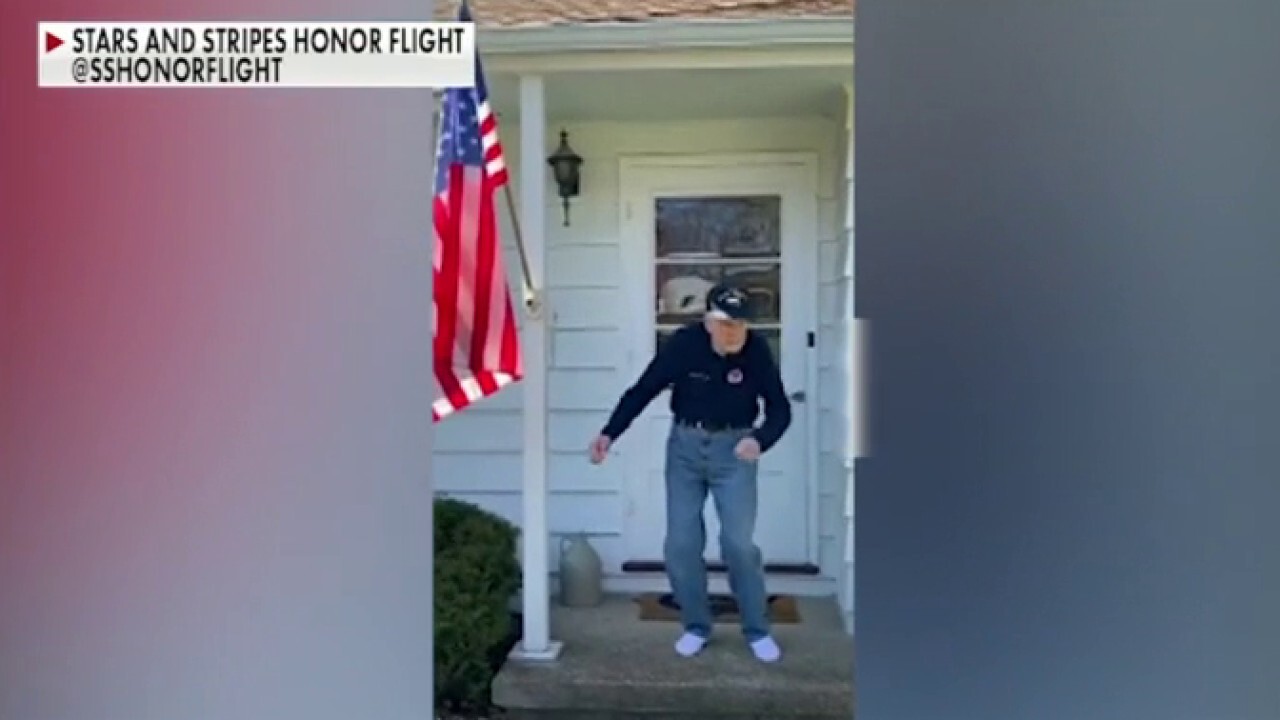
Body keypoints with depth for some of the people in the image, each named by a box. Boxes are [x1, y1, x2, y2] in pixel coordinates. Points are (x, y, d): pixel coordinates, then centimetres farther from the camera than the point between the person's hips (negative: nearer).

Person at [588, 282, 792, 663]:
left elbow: (780, 409, -10)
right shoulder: (683, 344, -16)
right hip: (685, 446, 1)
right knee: (680, 544, 2)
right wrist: (609, 433, -16)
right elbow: (642, 391, -8)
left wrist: (760, 440, -30)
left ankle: (758, 630, 14)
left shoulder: (757, 351, -16)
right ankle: (696, 626, 20)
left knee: (739, 543, -5)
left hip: (733, 448, -1)